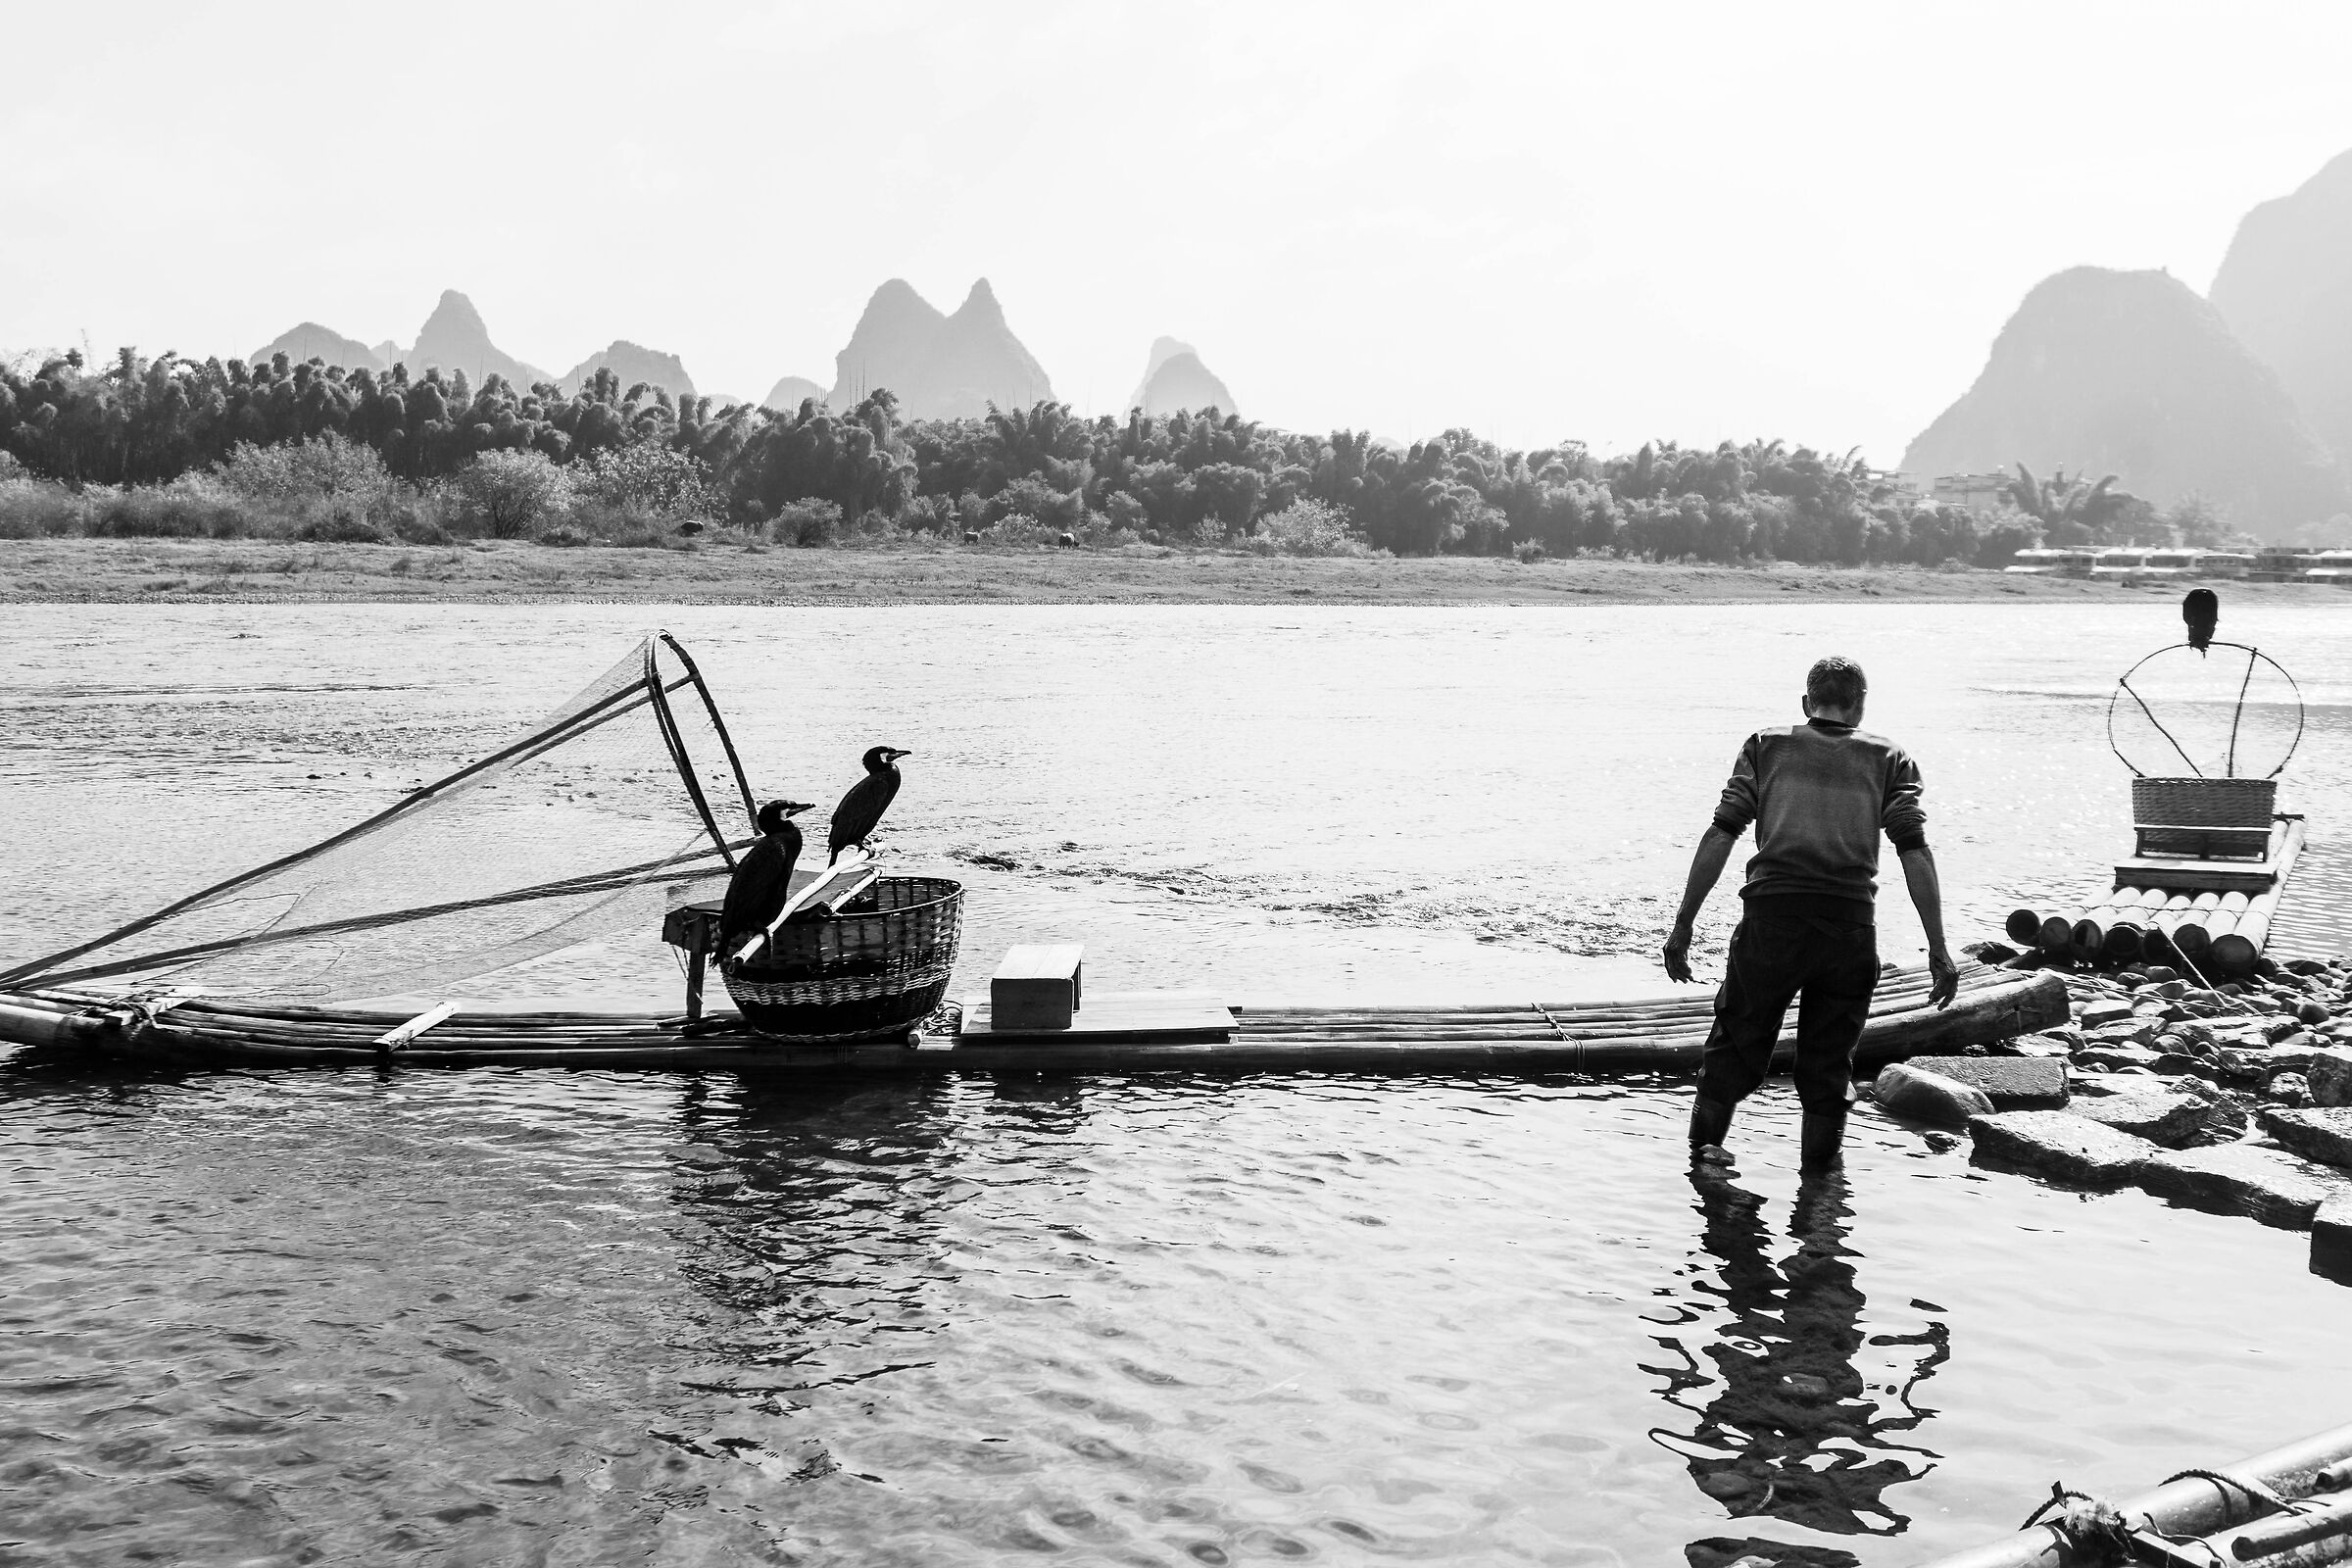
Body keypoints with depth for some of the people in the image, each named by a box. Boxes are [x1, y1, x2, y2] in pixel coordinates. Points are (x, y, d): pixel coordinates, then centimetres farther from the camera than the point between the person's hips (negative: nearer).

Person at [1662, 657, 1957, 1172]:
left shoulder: (1767, 744, 12)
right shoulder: (1889, 758, 14)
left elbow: (1720, 836, 3)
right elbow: (1915, 852, 2)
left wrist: (1683, 926, 4)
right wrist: (1938, 950, 2)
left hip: (1772, 915, 0)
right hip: (1851, 923, 1)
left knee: (1737, 1041, 15)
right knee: (1829, 1061, 14)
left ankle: (1703, 1149, 16)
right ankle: (1818, 1173, 22)